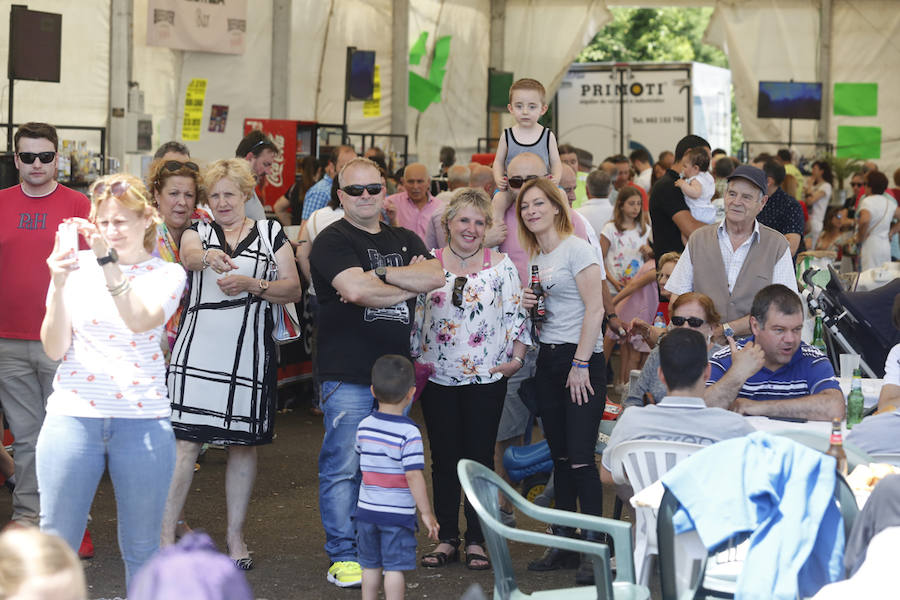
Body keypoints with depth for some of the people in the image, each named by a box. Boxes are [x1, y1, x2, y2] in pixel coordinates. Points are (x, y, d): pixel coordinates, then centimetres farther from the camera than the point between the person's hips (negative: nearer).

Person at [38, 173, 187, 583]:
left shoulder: (167, 274, 4)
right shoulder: (77, 266, 5)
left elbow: (140, 321, -17)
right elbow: (54, 349, 0)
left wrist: (109, 263, -25)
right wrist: (58, 286, -13)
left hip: (142, 419, 0)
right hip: (73, 415, 0)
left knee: (141, 549, 8)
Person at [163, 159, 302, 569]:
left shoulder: (270, 233, 9)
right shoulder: (198, 231, 9)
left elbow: (293, 290, 2)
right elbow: (189, 257, -15)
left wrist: (251, 284, -16)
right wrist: (208, 257, -39)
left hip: (250, 351, 1)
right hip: (199, 349, -1)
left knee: (244, 443, 7)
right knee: (185, 440, -7)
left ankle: (235, 535, 18)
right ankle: (165, 534, -1)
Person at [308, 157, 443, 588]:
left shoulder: (406, 241, 16)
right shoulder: (332, 241, -3)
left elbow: (435, 277, -3)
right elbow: (356, 290, -19)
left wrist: (379, 274, -12)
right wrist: (409, 283, -5)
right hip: (347, 376, -6)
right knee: (343, 468, -4)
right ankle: (344, 557, 4)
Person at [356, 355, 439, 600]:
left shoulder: (364, 426, 0)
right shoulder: (409, 432, -17)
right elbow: (414, 476, -19)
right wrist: (426, 513, -12)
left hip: (367, 509, 5)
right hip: (398, 513, -5)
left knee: (371, 565, 15)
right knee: (395, 568, 0)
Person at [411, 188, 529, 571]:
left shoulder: (502, 266, 2)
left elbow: (516, 316, 4)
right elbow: (413, 317, 7)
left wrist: (516, 359, -5)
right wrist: (415, 364, 3)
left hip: (487, 378, -1)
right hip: (439, 378, 1)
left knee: (480, 458, 3)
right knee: (444, 459, 5)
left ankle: (477, 540, 12)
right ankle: (446, 539, 15)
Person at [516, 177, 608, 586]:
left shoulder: (576, 248, -8)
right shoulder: (536, 258, 15)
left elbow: (595, 310, -14)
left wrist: (581, 364, -17)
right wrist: (529, 304, 4)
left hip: (581, 358, -7)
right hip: (548, 360, 8)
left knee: (580, 458, -10)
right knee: (560, 457, 10)